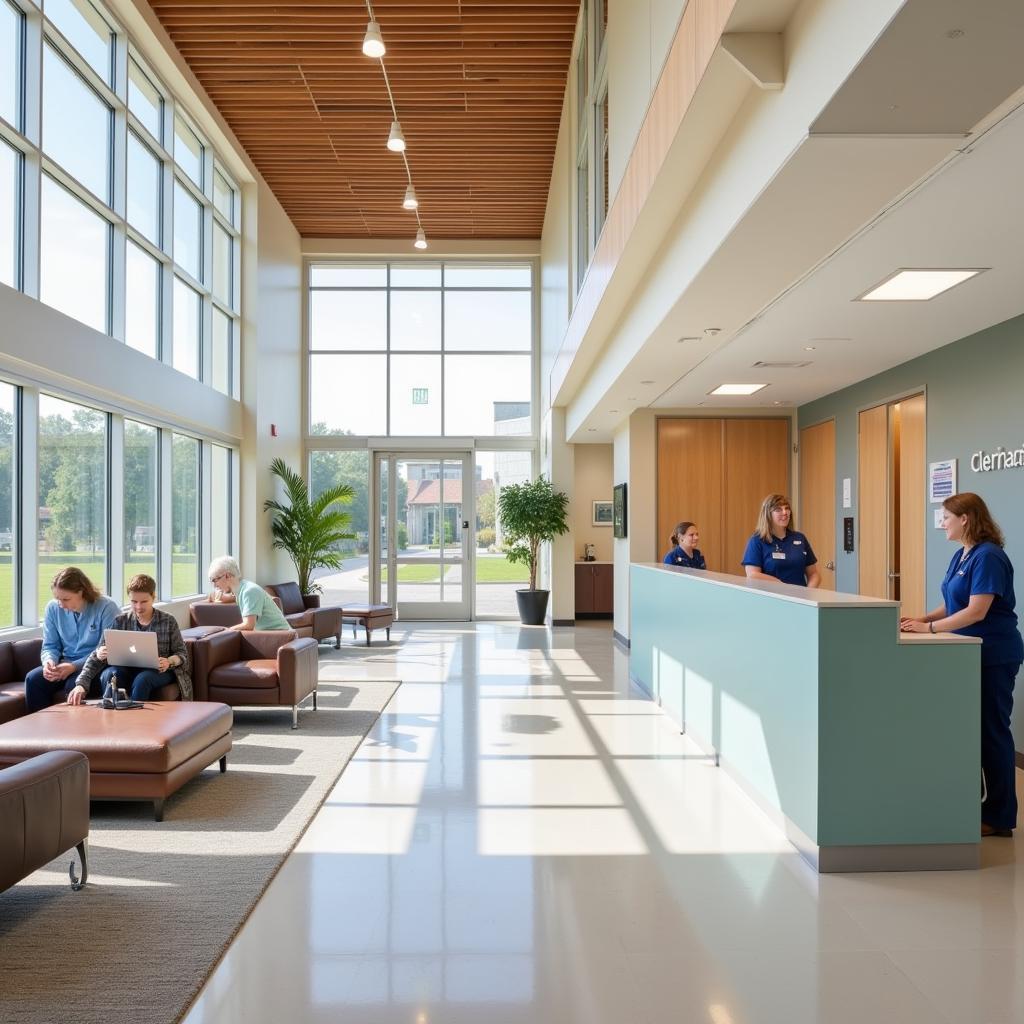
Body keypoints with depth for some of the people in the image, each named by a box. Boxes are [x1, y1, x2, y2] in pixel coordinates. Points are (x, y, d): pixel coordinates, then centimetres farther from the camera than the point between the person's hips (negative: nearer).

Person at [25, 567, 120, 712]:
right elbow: (50, 646, 9)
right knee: (33, 679, -21)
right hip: (66, 663, 5)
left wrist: (74, 666, -24)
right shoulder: (53, 608, 2)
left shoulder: (107, 608, -14)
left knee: (73, 685, -33)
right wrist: (49, 661, -15)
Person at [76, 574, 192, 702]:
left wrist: (169, 661, -19)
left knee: (142, 679, -35)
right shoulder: (120, 621, 6)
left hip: (158, 671, -3)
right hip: (127, 669, 3)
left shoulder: (168, 621, 1)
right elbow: (99, 653, 4)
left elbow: (182, 654, 3)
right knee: (108, 675, -29)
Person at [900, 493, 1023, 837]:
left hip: (994, 656, -9)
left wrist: (930, 629, -22)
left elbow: (976, 611, -25)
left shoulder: (988, 556, -18)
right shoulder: (961, 556, 9)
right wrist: (923, 618, -1)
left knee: (991, 731, 1)